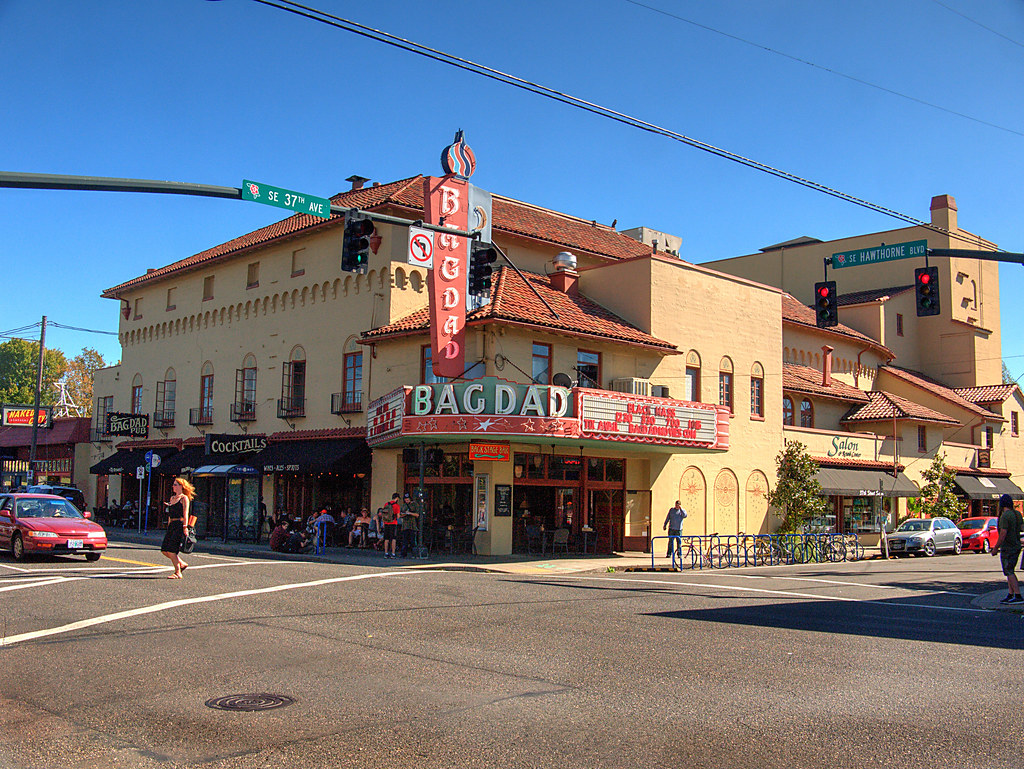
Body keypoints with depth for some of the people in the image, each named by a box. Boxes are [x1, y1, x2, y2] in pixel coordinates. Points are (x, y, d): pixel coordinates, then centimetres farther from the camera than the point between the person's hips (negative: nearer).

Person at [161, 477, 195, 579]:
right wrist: (168, 526, 21)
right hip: (172, 525, 8)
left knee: (171, 550, -13)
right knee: (164, 550, 4)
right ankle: (182, 564, 19)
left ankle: (178, 573, -7)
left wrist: (185, 527, -20)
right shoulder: (172, 498, 19)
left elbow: (185, 514, -12)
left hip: (179, 525, -8)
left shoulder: (184, 498, -4)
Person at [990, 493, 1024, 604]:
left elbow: (1003, 535, -20)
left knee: (1009, 573, -5)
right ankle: (1010, 595, 15)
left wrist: (995, 549, -13)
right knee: (1010, 572, 14)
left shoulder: (1005, 516, -19)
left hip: (1007, 548, -9)